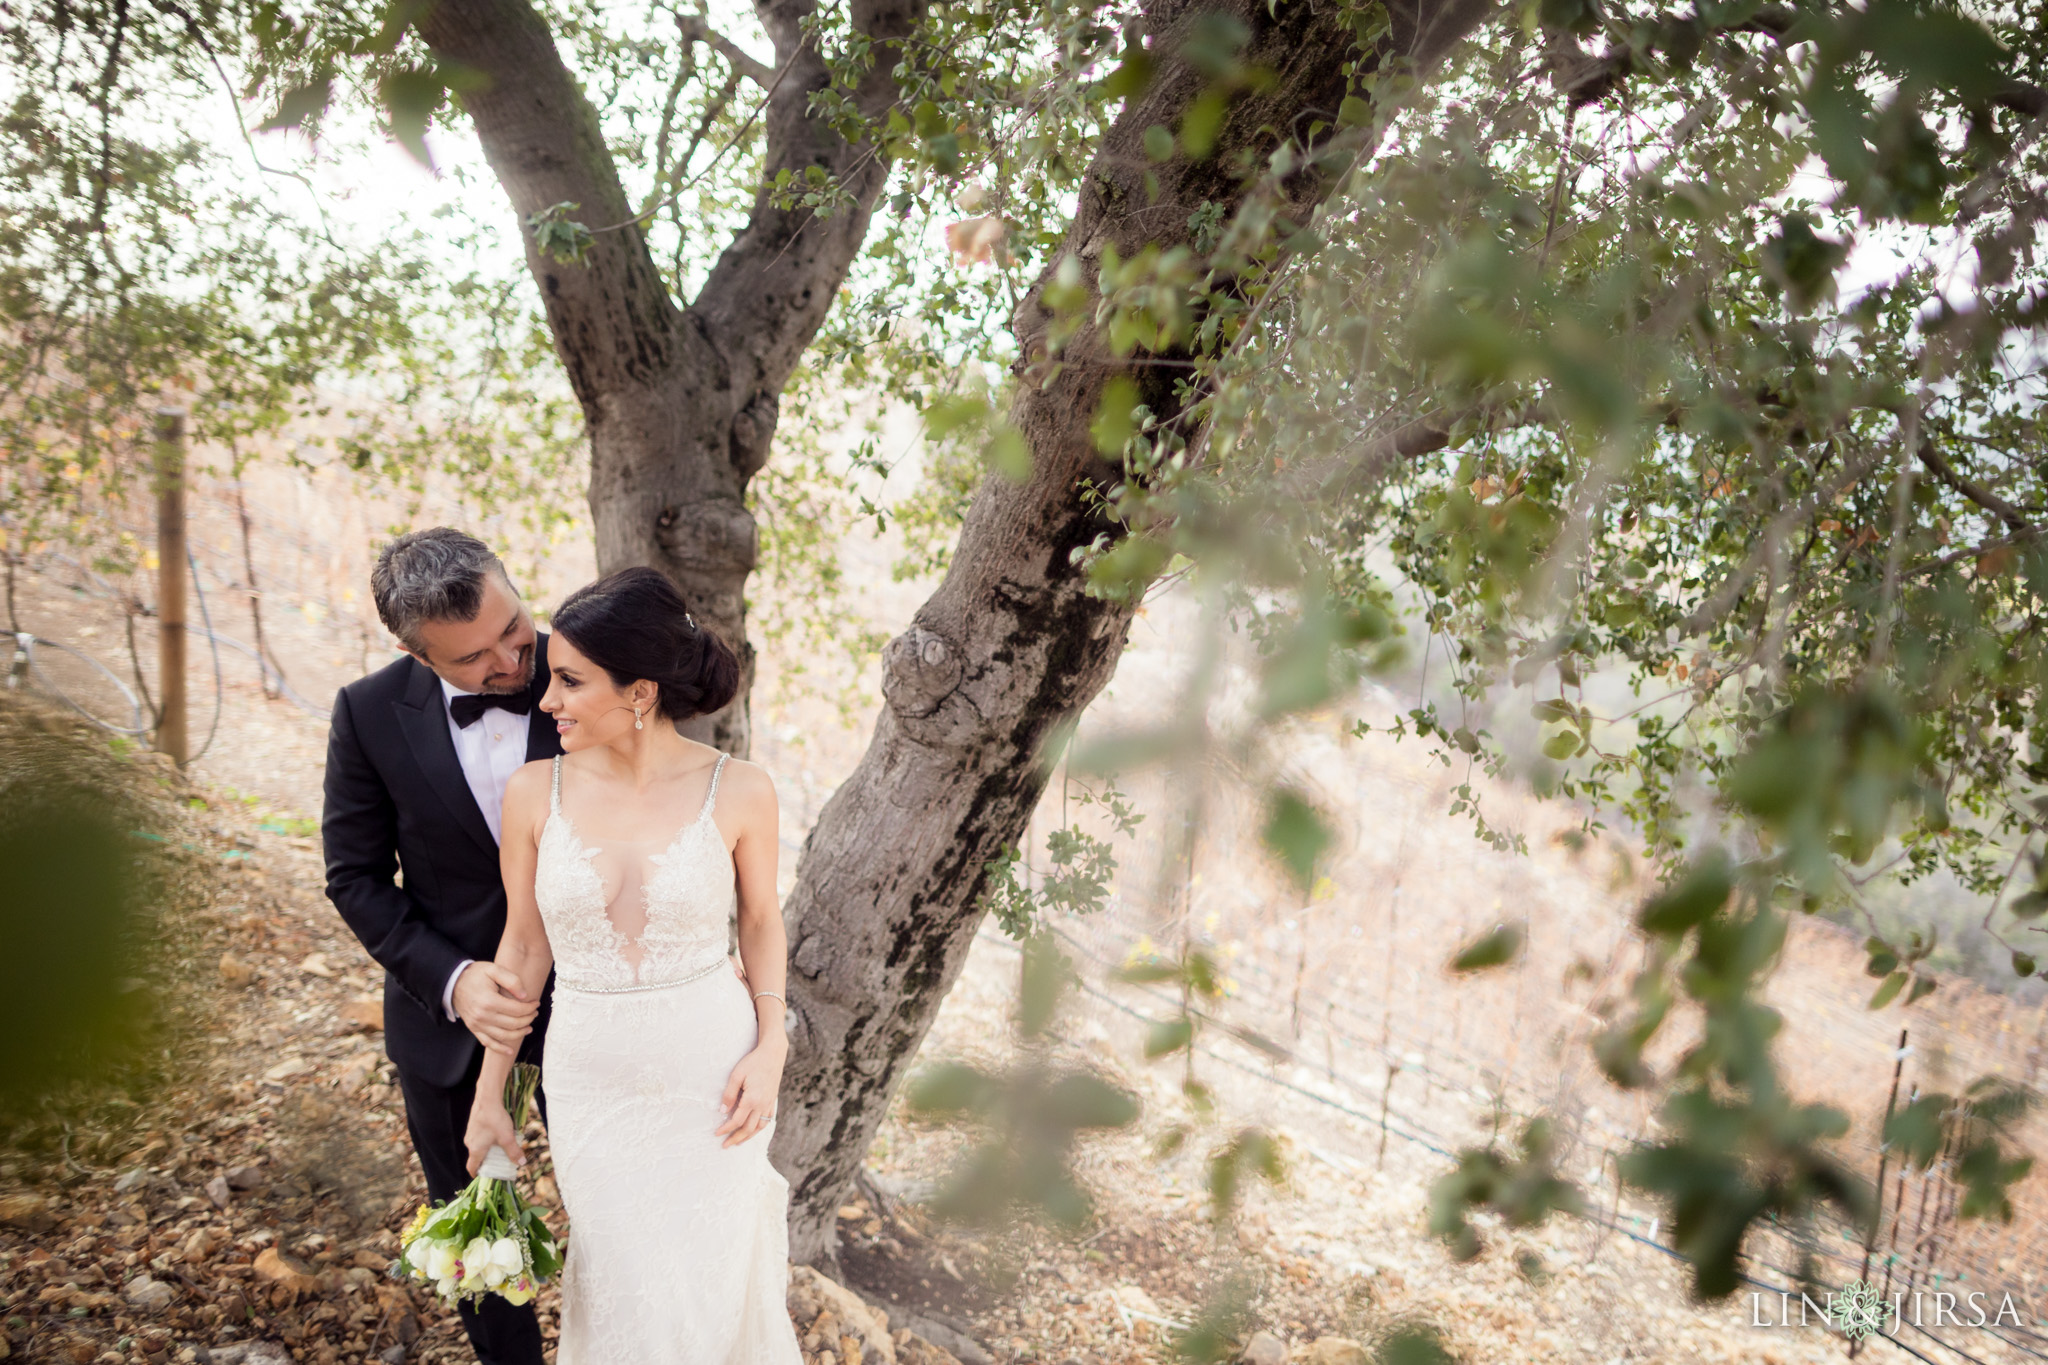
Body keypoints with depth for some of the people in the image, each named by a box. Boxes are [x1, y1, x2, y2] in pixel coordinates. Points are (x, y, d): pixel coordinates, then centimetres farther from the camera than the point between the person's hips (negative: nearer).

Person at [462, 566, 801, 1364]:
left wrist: (770, 1051, -9)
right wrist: (488, 1096, 6)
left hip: (713, 1075, -1)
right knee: (628, 1298, 12)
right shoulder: (534, 792, -10)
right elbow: (524, 947, 1)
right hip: (592, 1082, 1)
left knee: (713, 1288, 14)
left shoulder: (739, 791, -14)